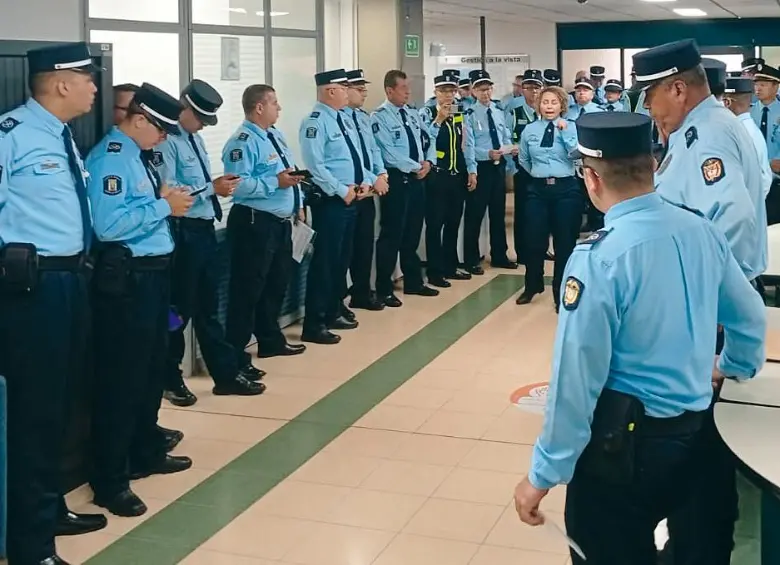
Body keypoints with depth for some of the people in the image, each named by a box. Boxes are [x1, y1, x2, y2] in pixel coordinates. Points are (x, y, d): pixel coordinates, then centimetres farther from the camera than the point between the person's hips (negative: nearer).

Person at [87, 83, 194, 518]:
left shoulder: (140, 155, 13)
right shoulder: (110, 158, -16)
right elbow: (109, 225, -28)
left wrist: (170, 202, 3)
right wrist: (164, 205, -19)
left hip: (155, 272, 10)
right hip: (126, 278, -10)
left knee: (153, 368, 20)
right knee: (123, 377, -2)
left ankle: (147, 454, 38)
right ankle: (110, 481, 9)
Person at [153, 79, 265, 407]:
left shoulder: (196, 139, 14)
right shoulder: (167, 142, -15)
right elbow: (168, 192, -23)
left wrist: (220, 184, 0)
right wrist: (212, 188, -20)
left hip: (205, 229, 9)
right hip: (183, 233, -9)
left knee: (208, 305, 16)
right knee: (180, 308, 4)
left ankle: (227, 373, 24)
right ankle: (170, 380, 19)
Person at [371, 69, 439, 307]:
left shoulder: (413, 115, 13)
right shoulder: (379, 117, -10)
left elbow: (428, 141, 15)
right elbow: (389, 152, -18)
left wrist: (428, 162, -5)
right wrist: (415, 167, -15)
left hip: (417, 179, 7)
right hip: (396, 180, -7)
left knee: (413, 234, 15)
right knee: (391, 235, -2)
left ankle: (414, 283, 27)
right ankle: (384, 290, 6)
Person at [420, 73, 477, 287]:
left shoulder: (461, 116, 10)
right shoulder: (426, 114, -5)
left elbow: (467, 145, 11)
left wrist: (472, 171, 6)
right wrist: (438, 120, -22)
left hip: (458, 175, 5)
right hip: (436, 176, -5)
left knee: (453, 223, 13)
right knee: (435, 224, -1)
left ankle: (450, 267, 25)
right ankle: (435, 272, 6)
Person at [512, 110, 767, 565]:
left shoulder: (600, 257, -24)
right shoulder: (704, 232, -2)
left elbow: (577, 377, -23)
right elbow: (751, 318, 13)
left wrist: (544, 474, -13)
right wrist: (736, 367, 34)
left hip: (624, 442, -7)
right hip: (695, 432, 7)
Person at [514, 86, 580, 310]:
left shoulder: (571, 127, -1)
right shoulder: (530, 130, 6)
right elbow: (523, 160, 20)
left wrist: (564, 131, -18)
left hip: (566, 189, -2)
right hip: (538, 189, 2)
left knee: (565, 242, 4)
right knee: (534, 241, 4)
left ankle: (562, 293, 16)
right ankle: (532, 286, 26)